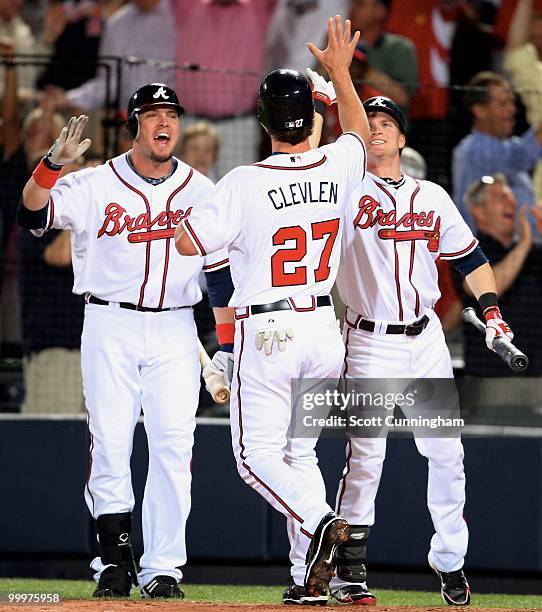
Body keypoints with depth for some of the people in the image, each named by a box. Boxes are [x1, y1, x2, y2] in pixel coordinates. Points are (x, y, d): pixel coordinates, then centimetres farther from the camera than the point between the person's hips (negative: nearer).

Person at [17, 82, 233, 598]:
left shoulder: (201, 192, 7)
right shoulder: (94, 186, -2)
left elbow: (219, 271, 12)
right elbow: (32, 214, -17)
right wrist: (55, 163, -34)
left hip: (175, 330, 2)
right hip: (110, 327, -1)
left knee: (174, 447, -6)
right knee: (109, 443, -4)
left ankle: (162, 567, -2)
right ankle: (115, 560, 5)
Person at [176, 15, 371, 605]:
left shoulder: (245, 184, -16)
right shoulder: (337, 167, -1)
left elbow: (189, 242, -10)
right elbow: (359, 132, 24)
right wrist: (341, 72, 30)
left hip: (267, 332, -5)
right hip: (326, 329, 5)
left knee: (258, 453, 1)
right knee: (299, 450, 14)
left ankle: (318, 521, -25)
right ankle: (310, 578, 7)